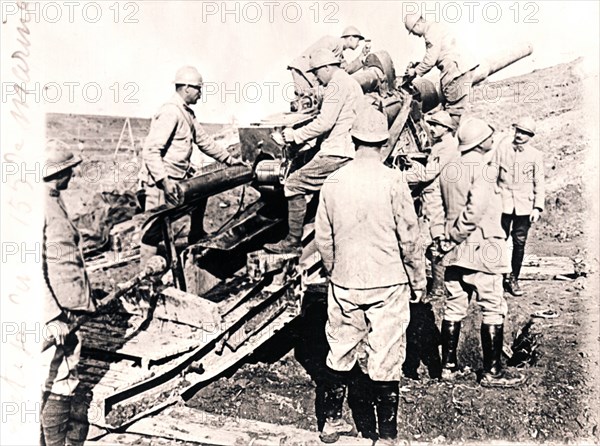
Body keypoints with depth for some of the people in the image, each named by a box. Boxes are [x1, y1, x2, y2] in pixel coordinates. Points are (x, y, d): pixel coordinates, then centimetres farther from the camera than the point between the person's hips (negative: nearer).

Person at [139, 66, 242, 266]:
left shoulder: (187, 114, 12)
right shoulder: (170, 113, -19)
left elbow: (203, 140, 22)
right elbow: (150, 150, -24)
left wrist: (229, 159, 21)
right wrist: (164, 181, -29)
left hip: (179, 177, 10)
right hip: (160, 181, -10)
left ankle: (196, 237, 40)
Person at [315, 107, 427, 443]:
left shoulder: (334, 182, -2)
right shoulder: (393, 180, -11)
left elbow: (323, 239, 4)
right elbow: (409, 236, -8)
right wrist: (419, 279, 4)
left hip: (344, 285, 3)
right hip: (388, 283, -3)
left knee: (341, 353, 17)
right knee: (386, 359, 6)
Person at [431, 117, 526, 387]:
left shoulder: (448, 169, 10)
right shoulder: (484, 168, -12)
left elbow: (438, 208, 10)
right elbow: (477, 208, -24)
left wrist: (447, 238, 12)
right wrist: (459, 234, -13)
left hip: (455, 250, 7)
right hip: (483, 248, -7)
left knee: (454, 307, 13)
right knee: (493, 309, 3)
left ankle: (448, 365, 20)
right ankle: (492, 372, 8)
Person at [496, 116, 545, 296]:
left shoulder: (535, 155, 0)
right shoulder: (503, 145, -1)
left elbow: (539, 183, 2)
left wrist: (538, 207, -5)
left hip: (524, 206, 0)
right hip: (503, 203, 0)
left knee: (519, 243, 5)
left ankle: (513, 278, 17)